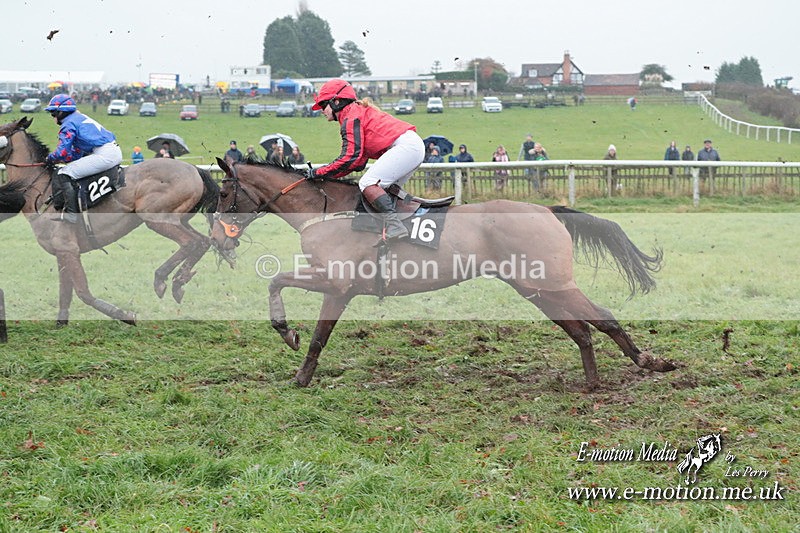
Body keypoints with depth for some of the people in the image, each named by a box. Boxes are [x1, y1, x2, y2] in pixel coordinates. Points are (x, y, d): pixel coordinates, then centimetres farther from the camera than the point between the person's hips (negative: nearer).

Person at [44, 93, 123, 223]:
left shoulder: (68, 124, -3)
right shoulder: (80, 118, 25)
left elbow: (62, 152, -11)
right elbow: (78, 152, 28)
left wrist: (50, 158, 9)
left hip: (103, 154, -10)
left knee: (64, 174, -9)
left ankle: (70, 213, -12)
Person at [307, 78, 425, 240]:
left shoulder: (350, 117, -3)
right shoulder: (358, 112, 28)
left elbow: (350, 158, -14)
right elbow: (359, 163, 21)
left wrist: (319, 173, -7)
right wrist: (328, 173, 14)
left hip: (405, 146, -11)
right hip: (415, 146, 11)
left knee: (368, 183, -18)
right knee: (386, 191, 17)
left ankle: (395, 225, -27)